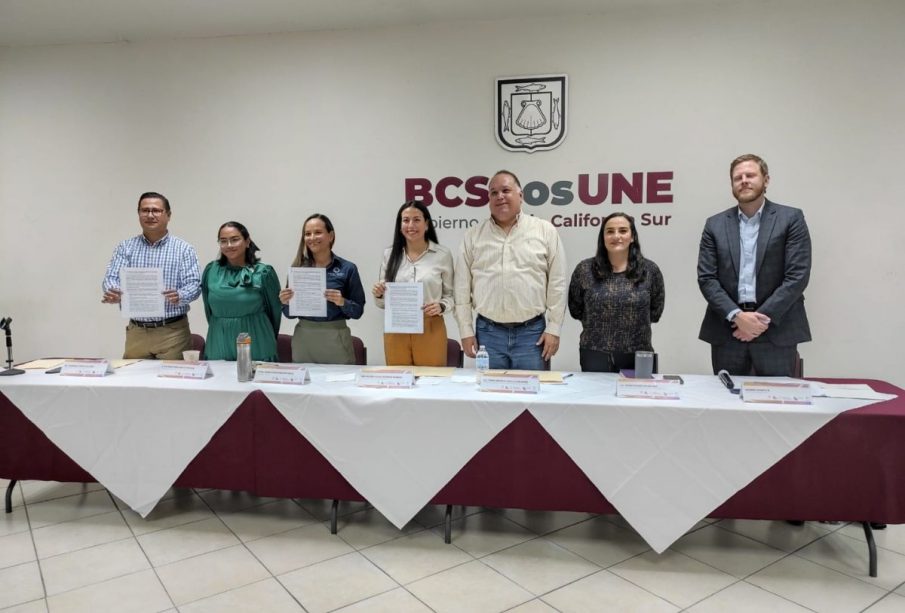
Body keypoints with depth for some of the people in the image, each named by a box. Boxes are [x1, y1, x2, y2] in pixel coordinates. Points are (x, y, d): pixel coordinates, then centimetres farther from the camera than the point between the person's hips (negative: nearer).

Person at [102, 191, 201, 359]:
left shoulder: (183, 249, 1)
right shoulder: (125, 247, 8)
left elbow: (194, 284, -7)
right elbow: (111, 279, -1)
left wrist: (179, 296, -29)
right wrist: (114, 294, -24)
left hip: (173, 331, -2)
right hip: (136, 331, 2)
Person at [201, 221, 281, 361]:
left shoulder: (264, 272, -6)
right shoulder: (211, 270, 3)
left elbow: (275, 309, 3)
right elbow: (208, 309, 14)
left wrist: (268, 338, 12)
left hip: (256, 346, -2)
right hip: (219, 346, 3)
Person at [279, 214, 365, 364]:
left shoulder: (347, 268, -2)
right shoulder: (298, 267, 5)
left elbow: (358, 311, -1)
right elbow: (289, 313, 11)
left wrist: (342, 302, -18)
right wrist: (286, 302, -9)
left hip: (335, 338, -2)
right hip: (303, 338, 2)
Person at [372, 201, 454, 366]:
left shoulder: (443, 254, -1)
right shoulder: (389, 254, 7)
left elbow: (450, 295, 3)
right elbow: (382, 303, 12)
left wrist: (441, 306, -16)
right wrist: (379, 294, -8)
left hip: (430, 329, -2)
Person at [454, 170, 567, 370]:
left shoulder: (545, 231, 2)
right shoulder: (473, 235, 6)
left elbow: (557, 284, 0)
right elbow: (463, 287, 6)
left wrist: (553, 329, -3)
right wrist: (466, 331, 2)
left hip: (532, 332, -1)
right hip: (488, 332, 1)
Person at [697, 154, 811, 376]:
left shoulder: (791, 218, 3)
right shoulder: (715, 225, 8)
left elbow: (798, 276, -5)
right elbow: (706, 278, 1)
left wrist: (763, 318, -13)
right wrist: (736, 316, -12)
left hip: (776, 330, -1)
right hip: (727, 330, 2)